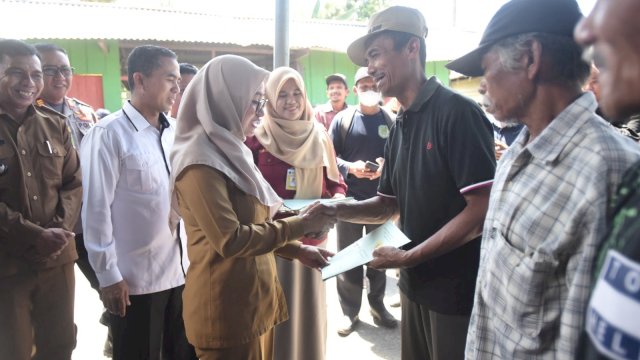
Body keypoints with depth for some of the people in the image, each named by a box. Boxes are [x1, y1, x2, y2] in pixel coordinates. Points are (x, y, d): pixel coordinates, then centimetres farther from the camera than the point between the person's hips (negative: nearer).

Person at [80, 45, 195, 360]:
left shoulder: (175, 132, 7)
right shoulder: (108, 134, -10)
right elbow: (96, 209, -11)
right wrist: (108, 274, -10)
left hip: (182, 272, 6)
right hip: (135, 279, -5)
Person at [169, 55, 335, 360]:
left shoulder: (229, 151, 11)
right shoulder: (201, 162, -18)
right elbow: (230, 240, -23)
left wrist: (297, 250, 6)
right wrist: (298, 225, -17)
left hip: (254, 298, 9)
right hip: (226, 308, -9)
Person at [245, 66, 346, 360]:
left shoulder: (320, 138, 7)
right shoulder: (257, 139, -5)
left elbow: (335, 182, 13)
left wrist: (337, 199, -7)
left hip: (313, 239, 4)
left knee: (311, 310, 14)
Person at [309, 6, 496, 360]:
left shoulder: (457, 112, -17)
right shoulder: (399, 126, 8)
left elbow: (483, 211, -21)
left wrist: (408, 257, -18)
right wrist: (336, 210, -4)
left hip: (458, 289, -7)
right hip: (416, 284, 7)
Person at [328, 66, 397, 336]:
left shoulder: (391, 121, 2)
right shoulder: (342, 119, 1)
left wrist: (386, 165, -19)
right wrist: (350, 167, -19)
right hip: (349, 198, 0)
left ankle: (377, 306, 31)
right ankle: (350, 311, 21)